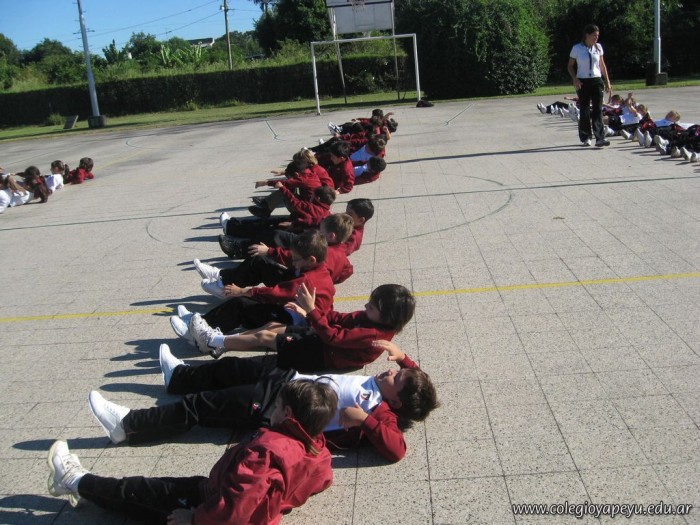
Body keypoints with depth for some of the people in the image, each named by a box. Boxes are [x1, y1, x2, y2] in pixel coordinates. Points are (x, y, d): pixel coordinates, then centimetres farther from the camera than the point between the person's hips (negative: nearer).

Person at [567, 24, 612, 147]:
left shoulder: (598, 47, 7)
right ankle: (585, 138, 17)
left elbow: (602, 65, 14)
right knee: (584, 110, 3)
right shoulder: (577, 48, -4)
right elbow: (570, 66, 2)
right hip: (582, 82, -2)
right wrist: (575, 79, -13)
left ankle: (600, 138, -13)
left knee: (598, 109, -7)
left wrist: (607, 81, 12)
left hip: (597, 81, 2)